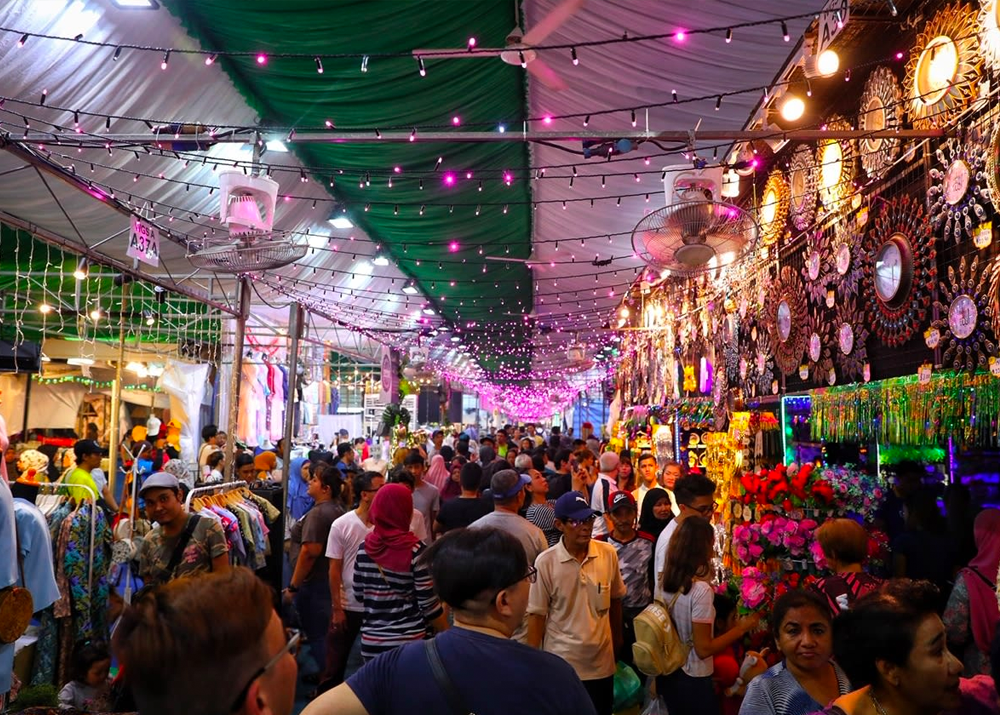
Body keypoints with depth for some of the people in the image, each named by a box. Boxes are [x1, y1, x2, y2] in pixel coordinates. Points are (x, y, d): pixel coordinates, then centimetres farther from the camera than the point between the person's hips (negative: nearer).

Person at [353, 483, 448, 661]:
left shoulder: (364, 548, -2)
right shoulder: (416, 550, -15)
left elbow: (359, 595, 7)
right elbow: (428, 604, -13)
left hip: (371, 641, 4)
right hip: (409, 641, -4)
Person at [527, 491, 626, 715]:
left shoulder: (608, 554, -7)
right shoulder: (545, 562, -16)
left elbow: (615, 600, 8)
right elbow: (537, 614, -8)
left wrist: (617, 637, 17)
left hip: (601, 660, 3)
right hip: (562, 663, -3)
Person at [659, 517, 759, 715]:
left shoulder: (666, 584, -3)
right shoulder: (701, 590, -24)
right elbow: (703, 649, -21)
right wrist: (741, 628, -13)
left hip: (667, 675, 6)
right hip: (692, 680, -6)